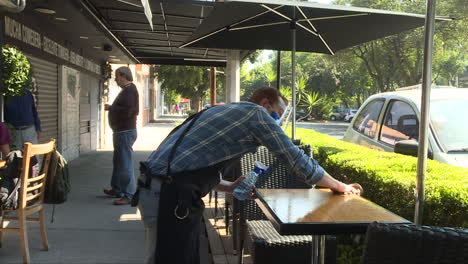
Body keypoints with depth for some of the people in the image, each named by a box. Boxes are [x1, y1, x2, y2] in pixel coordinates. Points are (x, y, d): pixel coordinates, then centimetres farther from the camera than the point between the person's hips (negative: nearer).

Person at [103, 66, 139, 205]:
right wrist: (112, 107, 8)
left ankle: (129, 195, -4)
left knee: (125, 164, -8)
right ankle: (117, 189, 32)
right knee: (118, 161, 19)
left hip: (126, 132, -11)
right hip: (122, 131, 11)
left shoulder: (130, 90, -16)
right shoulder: (127, 89, 17)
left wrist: (111, 108, -13)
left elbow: (126, 111, -26)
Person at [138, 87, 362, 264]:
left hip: (159, 189, 10)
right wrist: (340, 186, 11)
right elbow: (297, 159, -2)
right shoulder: (256, 113, -5)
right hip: (170, 195, -10)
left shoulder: (228, 112, 22)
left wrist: (230, 187, 17)